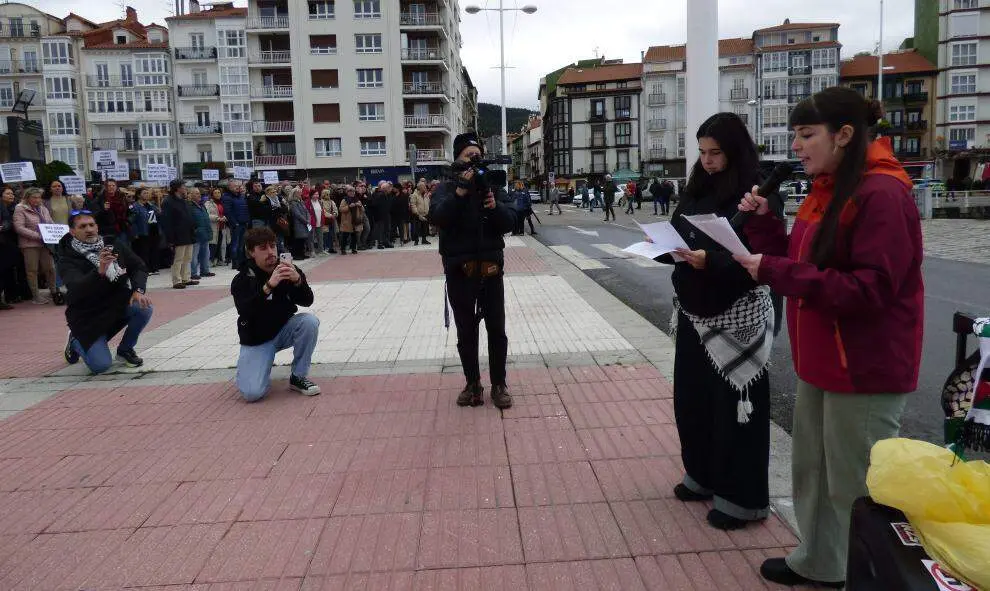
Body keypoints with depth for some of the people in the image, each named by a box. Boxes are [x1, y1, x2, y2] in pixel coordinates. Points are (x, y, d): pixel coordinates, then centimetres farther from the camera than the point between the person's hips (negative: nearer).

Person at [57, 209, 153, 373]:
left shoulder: (115, 246, -4)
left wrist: (138, 290, -22)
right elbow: (76, 289, -32)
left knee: (144, 308, -27)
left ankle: (125, 350, 2)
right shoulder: (68, 260, -16)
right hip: (88, 316, -4)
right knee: (101, 365, -16)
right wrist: (99, 271, -52)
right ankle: (76, 342, 21)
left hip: (118, 304, 4)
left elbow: (139, 267, -1)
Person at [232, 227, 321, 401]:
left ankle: (298, 377, -11)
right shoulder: (241, 280, -13)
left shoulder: (289, 269, -7)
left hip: (284, 329, 3)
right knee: (252, 393, -22)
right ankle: (259, 368, 16)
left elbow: (307, 301, -15)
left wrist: (298, 280, -36)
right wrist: (268, 286, -44)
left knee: (310, 321, -29)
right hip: (256, 339, -3)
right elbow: (245, 312, -30)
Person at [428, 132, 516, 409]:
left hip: (491, 270, 2)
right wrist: (461, 191, -25)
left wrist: (495, 206, -18)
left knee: (497, 330, 7)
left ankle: (499, 384, 19)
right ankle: (473, 384, 22)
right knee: (466, 332, 9)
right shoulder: (447, 188, 1)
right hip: (459, 272, -1)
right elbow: (437, 217, -19)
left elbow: (509, 224, 1)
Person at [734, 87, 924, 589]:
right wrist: (763, 222, 0)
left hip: (865, 368, -9)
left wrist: (776, 272, -24)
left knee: (854, 485, 4)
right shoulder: (826, 191, 11)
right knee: (812, 469, 19)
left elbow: (871, 290, -25)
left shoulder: (882, 195, -19)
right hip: (820, 359, 9)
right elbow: (803, 266, 14)